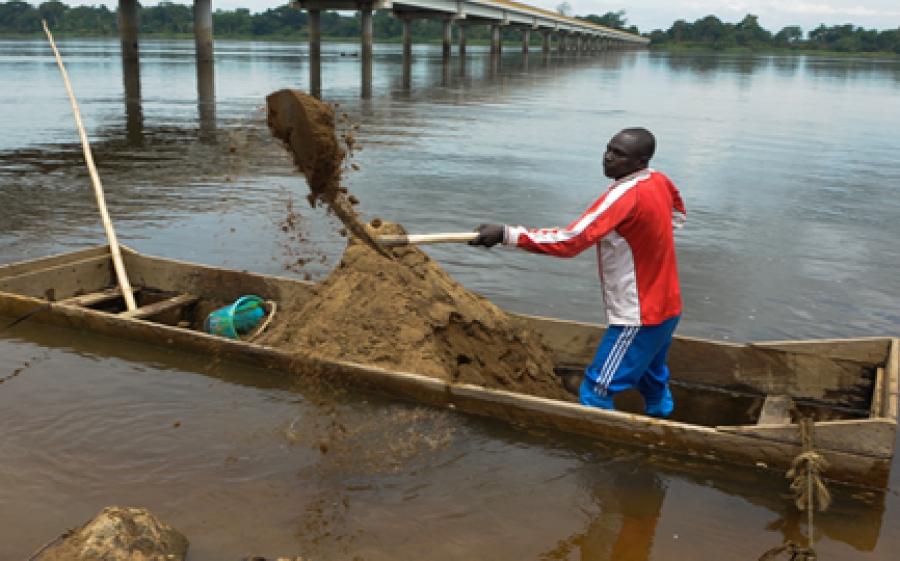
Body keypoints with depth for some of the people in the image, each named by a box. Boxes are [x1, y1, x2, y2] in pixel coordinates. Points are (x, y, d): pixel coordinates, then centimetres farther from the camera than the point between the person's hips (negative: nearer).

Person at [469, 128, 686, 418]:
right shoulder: (661, 181, 0)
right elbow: (678, 216, 23)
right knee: (653, 383, 27)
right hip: (667, 307, 9)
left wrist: (506, 234, -36)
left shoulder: (625, 196, -26)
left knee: (596, 393, -2)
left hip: (639, 317, -9)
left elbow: (569, 242, -34)